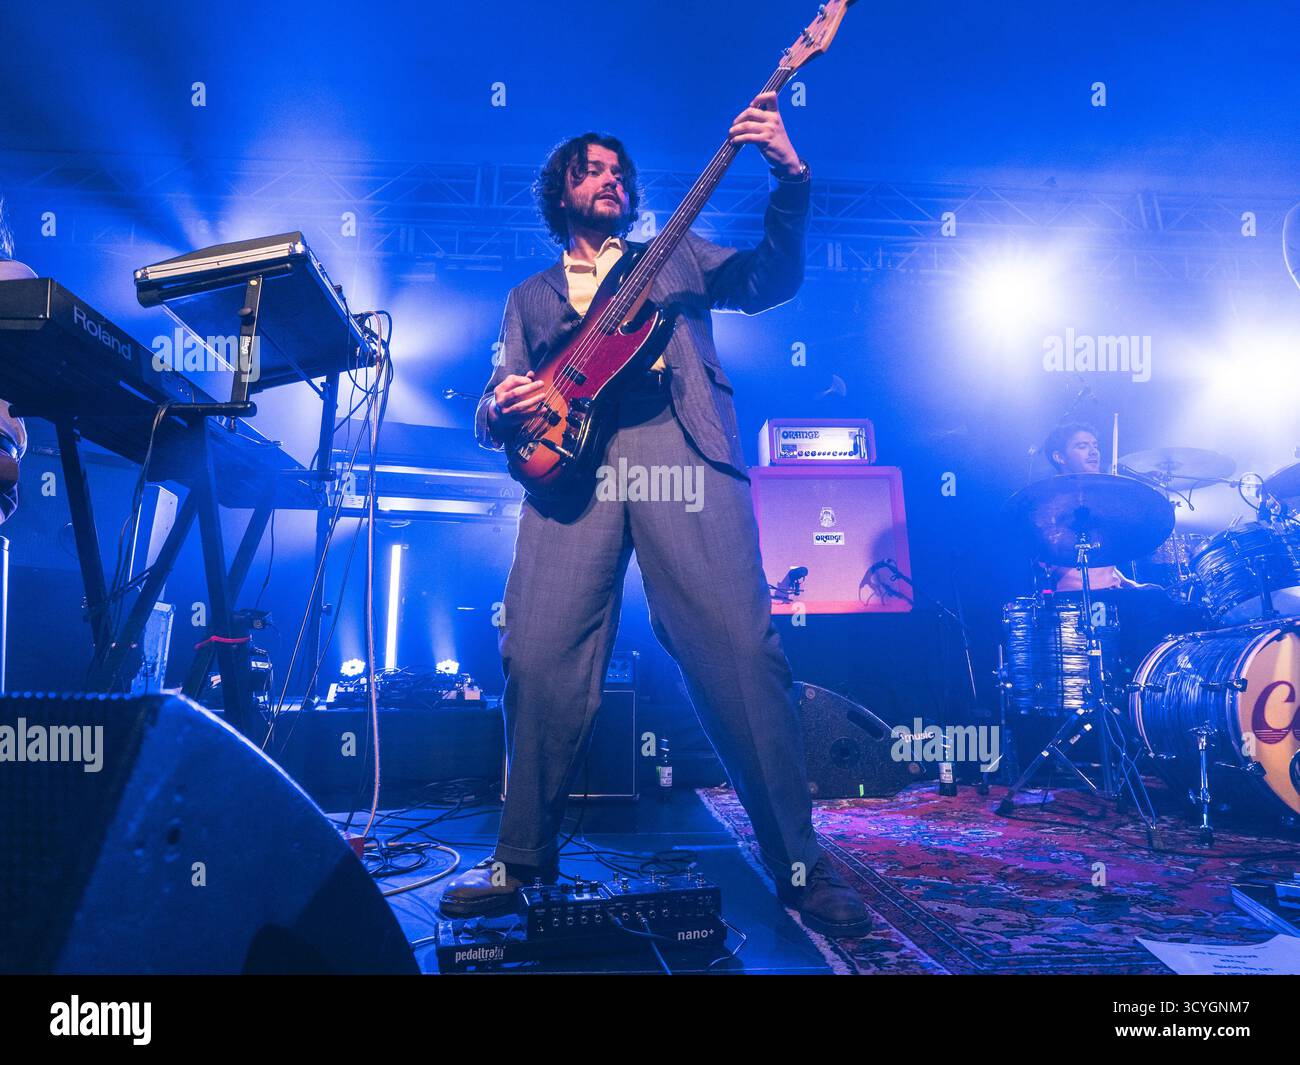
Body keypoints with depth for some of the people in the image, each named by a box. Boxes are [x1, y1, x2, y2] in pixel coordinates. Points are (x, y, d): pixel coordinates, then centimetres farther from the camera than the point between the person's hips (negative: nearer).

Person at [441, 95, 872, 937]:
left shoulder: (677, 257, 26)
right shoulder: (531, 297, 28)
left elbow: (771, 279, 10)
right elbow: (497, 411, 21)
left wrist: (790, 178, -4)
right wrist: (502, 411, -4)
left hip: (680, 450, -1)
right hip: (574, 461, 2)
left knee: (742, 646, -14)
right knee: (539, 655, -11)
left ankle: (800, 862, -4)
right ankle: (522, 859, 6)